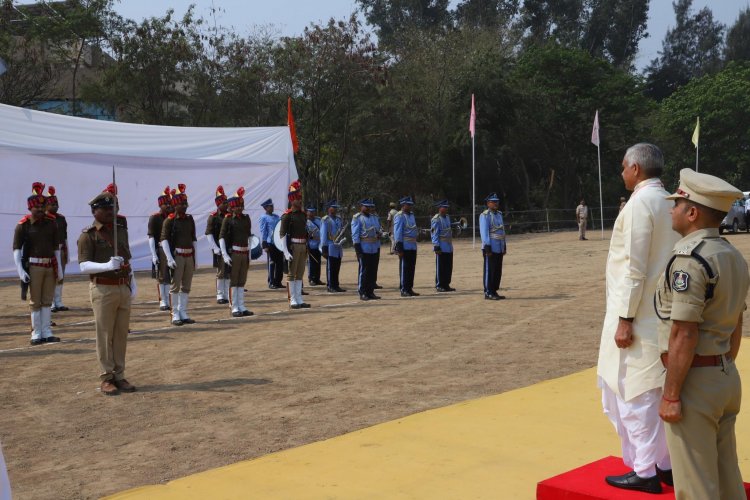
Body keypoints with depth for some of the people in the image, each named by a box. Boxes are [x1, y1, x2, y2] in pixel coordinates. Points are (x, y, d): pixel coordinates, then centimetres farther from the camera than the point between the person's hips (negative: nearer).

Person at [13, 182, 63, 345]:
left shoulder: (51, 222, 6)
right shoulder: (23, 225, -5)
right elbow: (16, 249, -8)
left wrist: (59, 269, 10)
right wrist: (21, 271, -17)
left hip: (50, 265, 4)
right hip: (34, 266, -4)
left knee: (47, 300, 7)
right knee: (35, 301, 2)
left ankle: (47, 332, 12)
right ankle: (36, 333, 7)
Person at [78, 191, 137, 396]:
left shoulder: (121, 231, 13)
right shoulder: (88, 236, -6)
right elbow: (84, 266, -14)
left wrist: (133, 284, 13)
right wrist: (107, 266, -28)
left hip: (124, 288, 5)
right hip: (103, 290, -5)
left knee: (121, 335, 8)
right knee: (105, 335, 1)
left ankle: (119, 376, 16)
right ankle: (107, 378, 8)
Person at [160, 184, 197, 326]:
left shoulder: (190, 219, 10)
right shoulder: (169, 220, -6)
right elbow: (164, 240, -11)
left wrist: (195, 258, 13)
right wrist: (169, 259, -19)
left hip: (189, 256, 6)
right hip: (177, 256, -6)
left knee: (186, 286, 9)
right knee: (175, 286, -1)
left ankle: (183, 313, 16)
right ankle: (175, 315, 3)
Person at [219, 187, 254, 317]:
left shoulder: (246, 218, 10)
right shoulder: (228, 219, -6)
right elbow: (221, 237, -9)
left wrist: (249, 253, 13)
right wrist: (225, 255, -16)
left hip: (244, 253, 5)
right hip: (233, 253, -5)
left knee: (242, 281, 10)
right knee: (233, 281, 0)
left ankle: (242, 307, 15)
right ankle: (235, 308, 4)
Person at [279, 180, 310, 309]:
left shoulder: (303, 215, 13)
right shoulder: (287, 215, -9)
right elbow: (282, 234, -13)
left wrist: (306, 248, 16)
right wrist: (286, 252, -19)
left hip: (303, 246, 7)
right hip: (293, 246, -7)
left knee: (300, 273, 9)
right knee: (292, 274, -1)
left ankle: (299, 299, 14)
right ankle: (293, 300, 3)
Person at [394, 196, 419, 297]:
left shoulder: (411, 215, 16)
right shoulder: (400, 216, -10)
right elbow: (398, 233, -14)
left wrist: (415, 245, 17)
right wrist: (399, 249, -18)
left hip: (412, 247, 8)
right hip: (405, 247, -8)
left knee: (411, 268, 11)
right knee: (404, 269, -3)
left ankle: (409, 289, 17)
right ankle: (404, 290, 1)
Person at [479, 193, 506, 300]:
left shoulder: (499, 214, 15)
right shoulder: (485, 216, -10)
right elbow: (484, 232, -15)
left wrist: (504, 246, 16)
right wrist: (487, 248, -20)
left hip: (499, 248, 8)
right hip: (491, 248, -8)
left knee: (498, 271, 10)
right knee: (489, 271, -4)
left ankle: (494, 292, 16)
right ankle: (488, 293, 0)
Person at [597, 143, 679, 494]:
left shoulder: (640, 204, -15)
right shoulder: (670, 203, 11)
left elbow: (635, 268, -19)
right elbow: (665, 261, 14)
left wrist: (624, 319, -17)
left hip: (638, 317, -9)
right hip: (660, 314, 9)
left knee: (634, 395, -1)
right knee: (654, 393, 15)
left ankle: (645, 473, 6)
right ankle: (664, 464, 23)